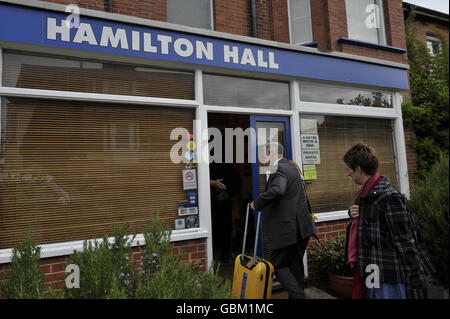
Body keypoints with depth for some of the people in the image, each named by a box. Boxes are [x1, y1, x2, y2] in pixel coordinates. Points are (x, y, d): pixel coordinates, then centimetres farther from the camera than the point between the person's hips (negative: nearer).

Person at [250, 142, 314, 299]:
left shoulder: (279, 170, -18)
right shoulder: (292, 165, 13)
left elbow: (277, 190, -39)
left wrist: (257, 203, -27)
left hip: (287, 228, -9)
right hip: (302, 227, 10)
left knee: (277, 265, 3)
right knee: (296, 264, 19)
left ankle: (298, 295, 0)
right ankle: (297, 294, 31)